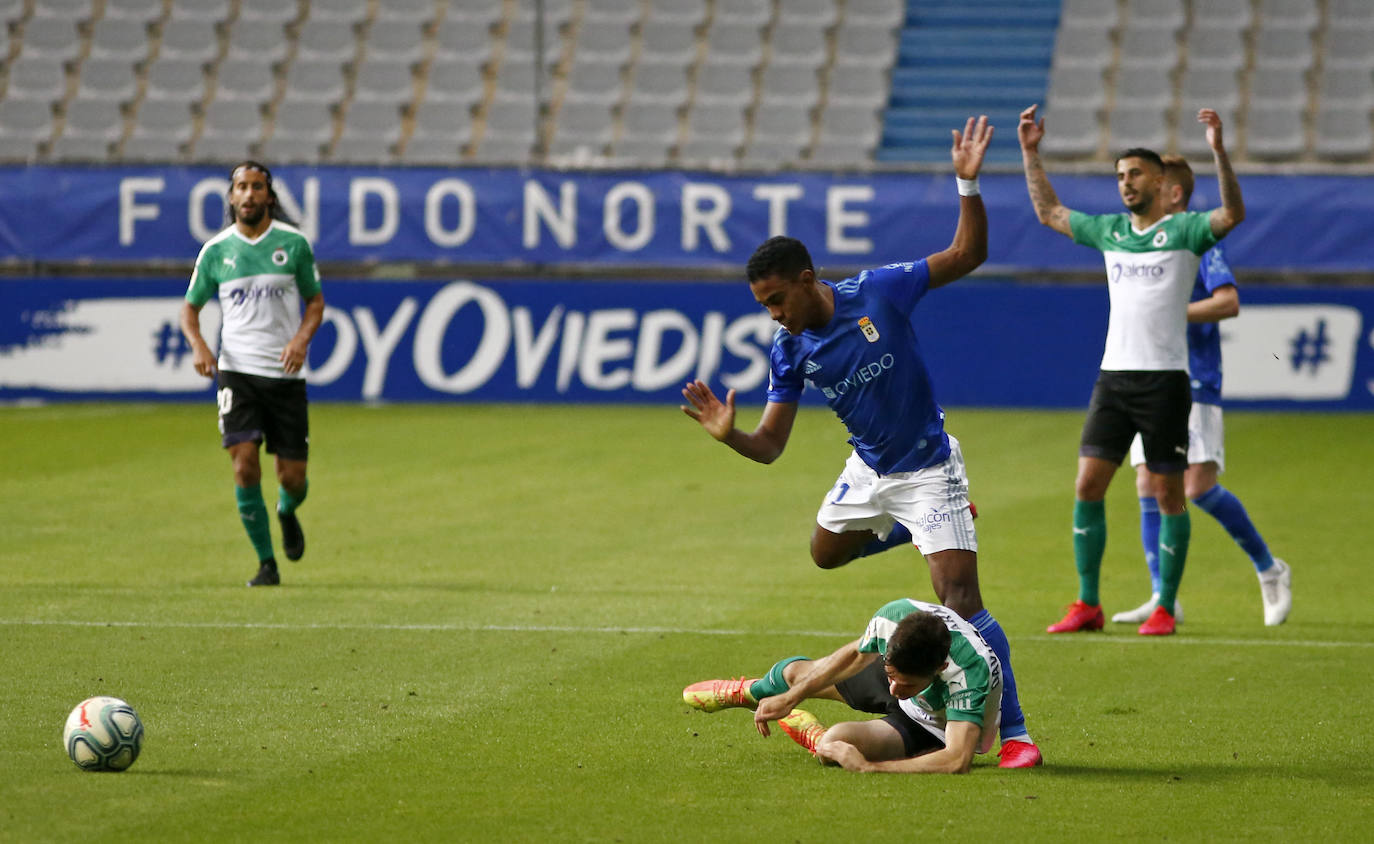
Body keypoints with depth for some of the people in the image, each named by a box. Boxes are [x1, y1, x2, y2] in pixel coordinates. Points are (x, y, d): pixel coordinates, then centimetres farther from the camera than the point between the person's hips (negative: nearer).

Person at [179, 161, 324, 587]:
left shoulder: (294, 243, 1)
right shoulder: (215, 250, 3)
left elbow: (315, 299, 10)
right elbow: (190, 306, 13)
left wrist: (302, 338, -10)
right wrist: (198, 345, -7)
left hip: (286, 373, 0)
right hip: (237, 372, 0)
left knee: (292, 477, 0)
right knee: (245, 466, -16)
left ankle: (287, 513, 38)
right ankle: (266, 564, -4)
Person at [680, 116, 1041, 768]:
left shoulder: (877, 293, -21)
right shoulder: (789, 349, -10)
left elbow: (967, 255, -16)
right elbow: (770, 445, -7)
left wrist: (967, 184, -28)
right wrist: (728, 434, -27)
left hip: (927, 466, -6)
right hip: (869, 470, 6)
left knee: (960, 601, -15)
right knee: (826, 551, 29)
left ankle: (1013, 734, -10)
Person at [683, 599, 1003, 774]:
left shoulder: (970, 672, -49)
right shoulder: (893, 616, -32)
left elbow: (957, 761, -57)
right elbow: (856, 654, -8)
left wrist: (868, 767, -51)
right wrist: (790, 699, 3)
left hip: (938, 731, -5)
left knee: (835, 743, -28)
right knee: (796, 674, 21)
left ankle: (814, 736, 14)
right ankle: (748, 692, 61)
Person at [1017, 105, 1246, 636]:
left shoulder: (1183, 231, -1)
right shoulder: (1109, 231, 14)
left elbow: (1233, 214, -19)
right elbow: (1048, 212, 27)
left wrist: (1218, 151, -29)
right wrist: (1030, 154, 22)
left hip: (1164, 378, -5)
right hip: (1114, 374, 5)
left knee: (1168, 494, 0)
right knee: (1087, 487, -2)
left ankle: (1165, 608, 7)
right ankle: (1087, 606, 4)